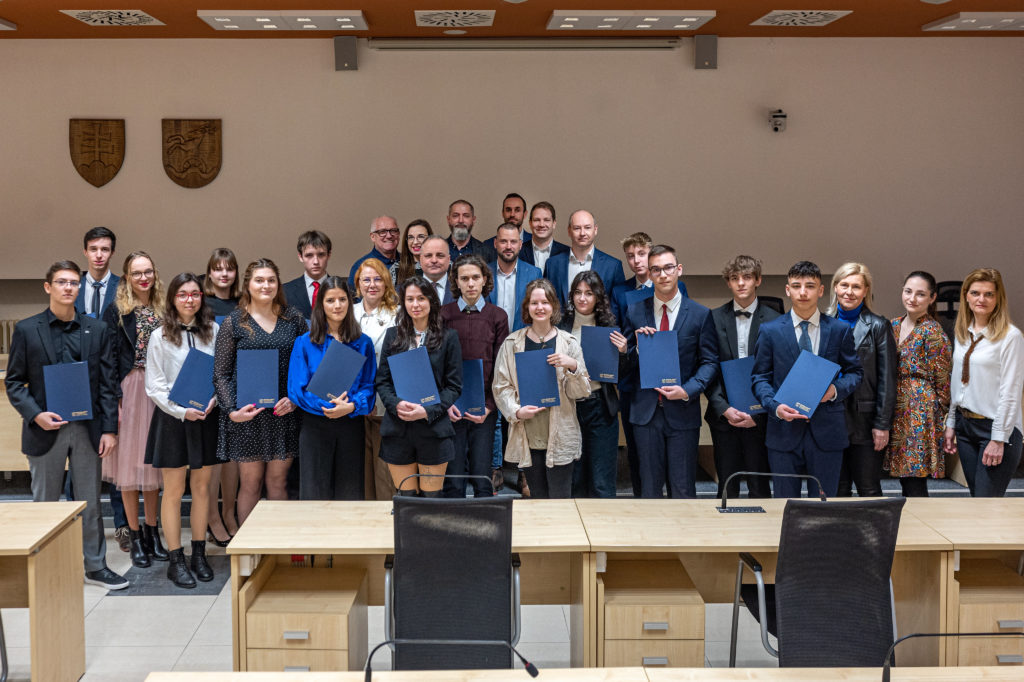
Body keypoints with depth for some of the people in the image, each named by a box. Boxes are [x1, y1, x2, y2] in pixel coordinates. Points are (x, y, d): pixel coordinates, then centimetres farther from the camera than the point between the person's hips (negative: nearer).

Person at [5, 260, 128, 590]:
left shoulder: (97, 330, 5)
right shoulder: (26, 330, 1)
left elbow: (108, 383, 4)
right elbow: (13, 381, 1)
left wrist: (109, 429, -2)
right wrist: (35, 415, -14)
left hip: (87, 428, 2)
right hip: (46, 429, -1)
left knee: (90, 501, 8)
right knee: (44, 503, 8)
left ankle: (95, 566, 19)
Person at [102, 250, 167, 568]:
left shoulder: (163, 310, 8)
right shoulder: (116, 312, -2)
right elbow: (110, 358, -5)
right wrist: (114, 400, -12)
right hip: (129, 389, -3)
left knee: (153, 463, 9)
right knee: (129, 463, 1)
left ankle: (153, 533, 19)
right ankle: (135, 538, 10)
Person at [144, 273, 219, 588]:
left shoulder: (213, 331, 3)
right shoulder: (160, 337, -3)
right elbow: (154, 387, -5)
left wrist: (212, 401, -11)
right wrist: (182, 411, -16)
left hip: (206, 417, 2)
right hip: (172, 419, -2)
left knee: (202, 487, 9)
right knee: (173, 491, 2)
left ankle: (199, 554, 20)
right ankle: (176, 560, 10)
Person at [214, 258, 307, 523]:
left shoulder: (293, 318, 6)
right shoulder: (233, 322, 0)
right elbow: (221, 373, 0)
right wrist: (231, 409, -13)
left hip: (284, 412, 2)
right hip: (247, 415, -2)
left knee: (277, 482, 8)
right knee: (250, 483, 4)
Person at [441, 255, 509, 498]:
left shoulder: (497, 316, 6)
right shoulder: (444, 314, 4)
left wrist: (489, 406, -6)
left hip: (484, 410, 0)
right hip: (451, 408, 0)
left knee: (482, 478, 0)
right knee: (453, 481, 0)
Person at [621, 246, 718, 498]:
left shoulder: (700, 314, 2)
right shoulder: (634, 312, 6)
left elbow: (710, 361, 1)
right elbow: (625, 364, 7)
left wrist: (687, 391, -13)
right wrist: (639, 347, -13)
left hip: (683, 413, -1)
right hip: (645, 412, 1)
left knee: (683, 491, 3)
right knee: (649, 488, 9)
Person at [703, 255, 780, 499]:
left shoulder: (774, 320, 0)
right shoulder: (714, 318, 4)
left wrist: (759, 411, -11)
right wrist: (724, 409, -10)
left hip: (759, 418, -1)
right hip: (723, 415, 1)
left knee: (759, 488, 4)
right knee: (727, 486, 8)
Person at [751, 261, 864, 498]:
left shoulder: (840, 330, 5)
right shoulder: (770, 331, 3)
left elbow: (854, 371, 11)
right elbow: (760, 377, 5)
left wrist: (837, 389, -10)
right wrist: (775, 406, -13)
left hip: (827, 432, 1)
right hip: (784, 430, 0)